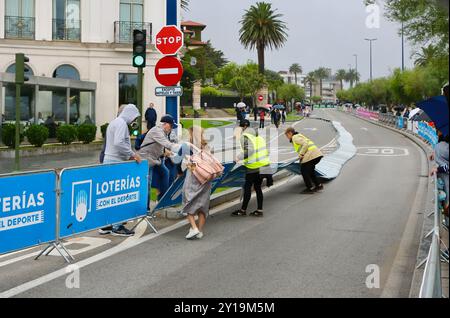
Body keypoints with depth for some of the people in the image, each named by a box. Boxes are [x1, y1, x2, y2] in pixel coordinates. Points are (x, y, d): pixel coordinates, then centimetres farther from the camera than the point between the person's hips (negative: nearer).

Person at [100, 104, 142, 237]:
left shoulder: (114, 122, 21)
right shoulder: (122, 123, -11)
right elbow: (119, 143, -24)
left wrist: (128, 156, 18)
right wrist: (132, 154, -15)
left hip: (109, 161, 10)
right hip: (116, 162, -10)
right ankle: (117, 227, -4)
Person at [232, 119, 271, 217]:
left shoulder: (245, 136, -7)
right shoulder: (258, 136, 18)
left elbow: (249, 149, -21)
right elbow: (267, 149, 19)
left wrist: (239, 157, -17)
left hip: (253, 166, -8)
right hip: (264, 164, 8)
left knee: (247, 187, 1)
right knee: (258, 187, 13)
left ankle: (243, 210, 7)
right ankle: (260, 210, 13)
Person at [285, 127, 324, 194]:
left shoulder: (295, 137, -3)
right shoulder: (299, 136, 28)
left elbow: (305, 144, -15)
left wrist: (301, 154, -12)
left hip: (311, 155, -10)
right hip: (317, 154, 10)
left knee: (304, 171, 1)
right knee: (310, 170, 23)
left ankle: (310, 189, 3)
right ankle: (318, 185, 22)